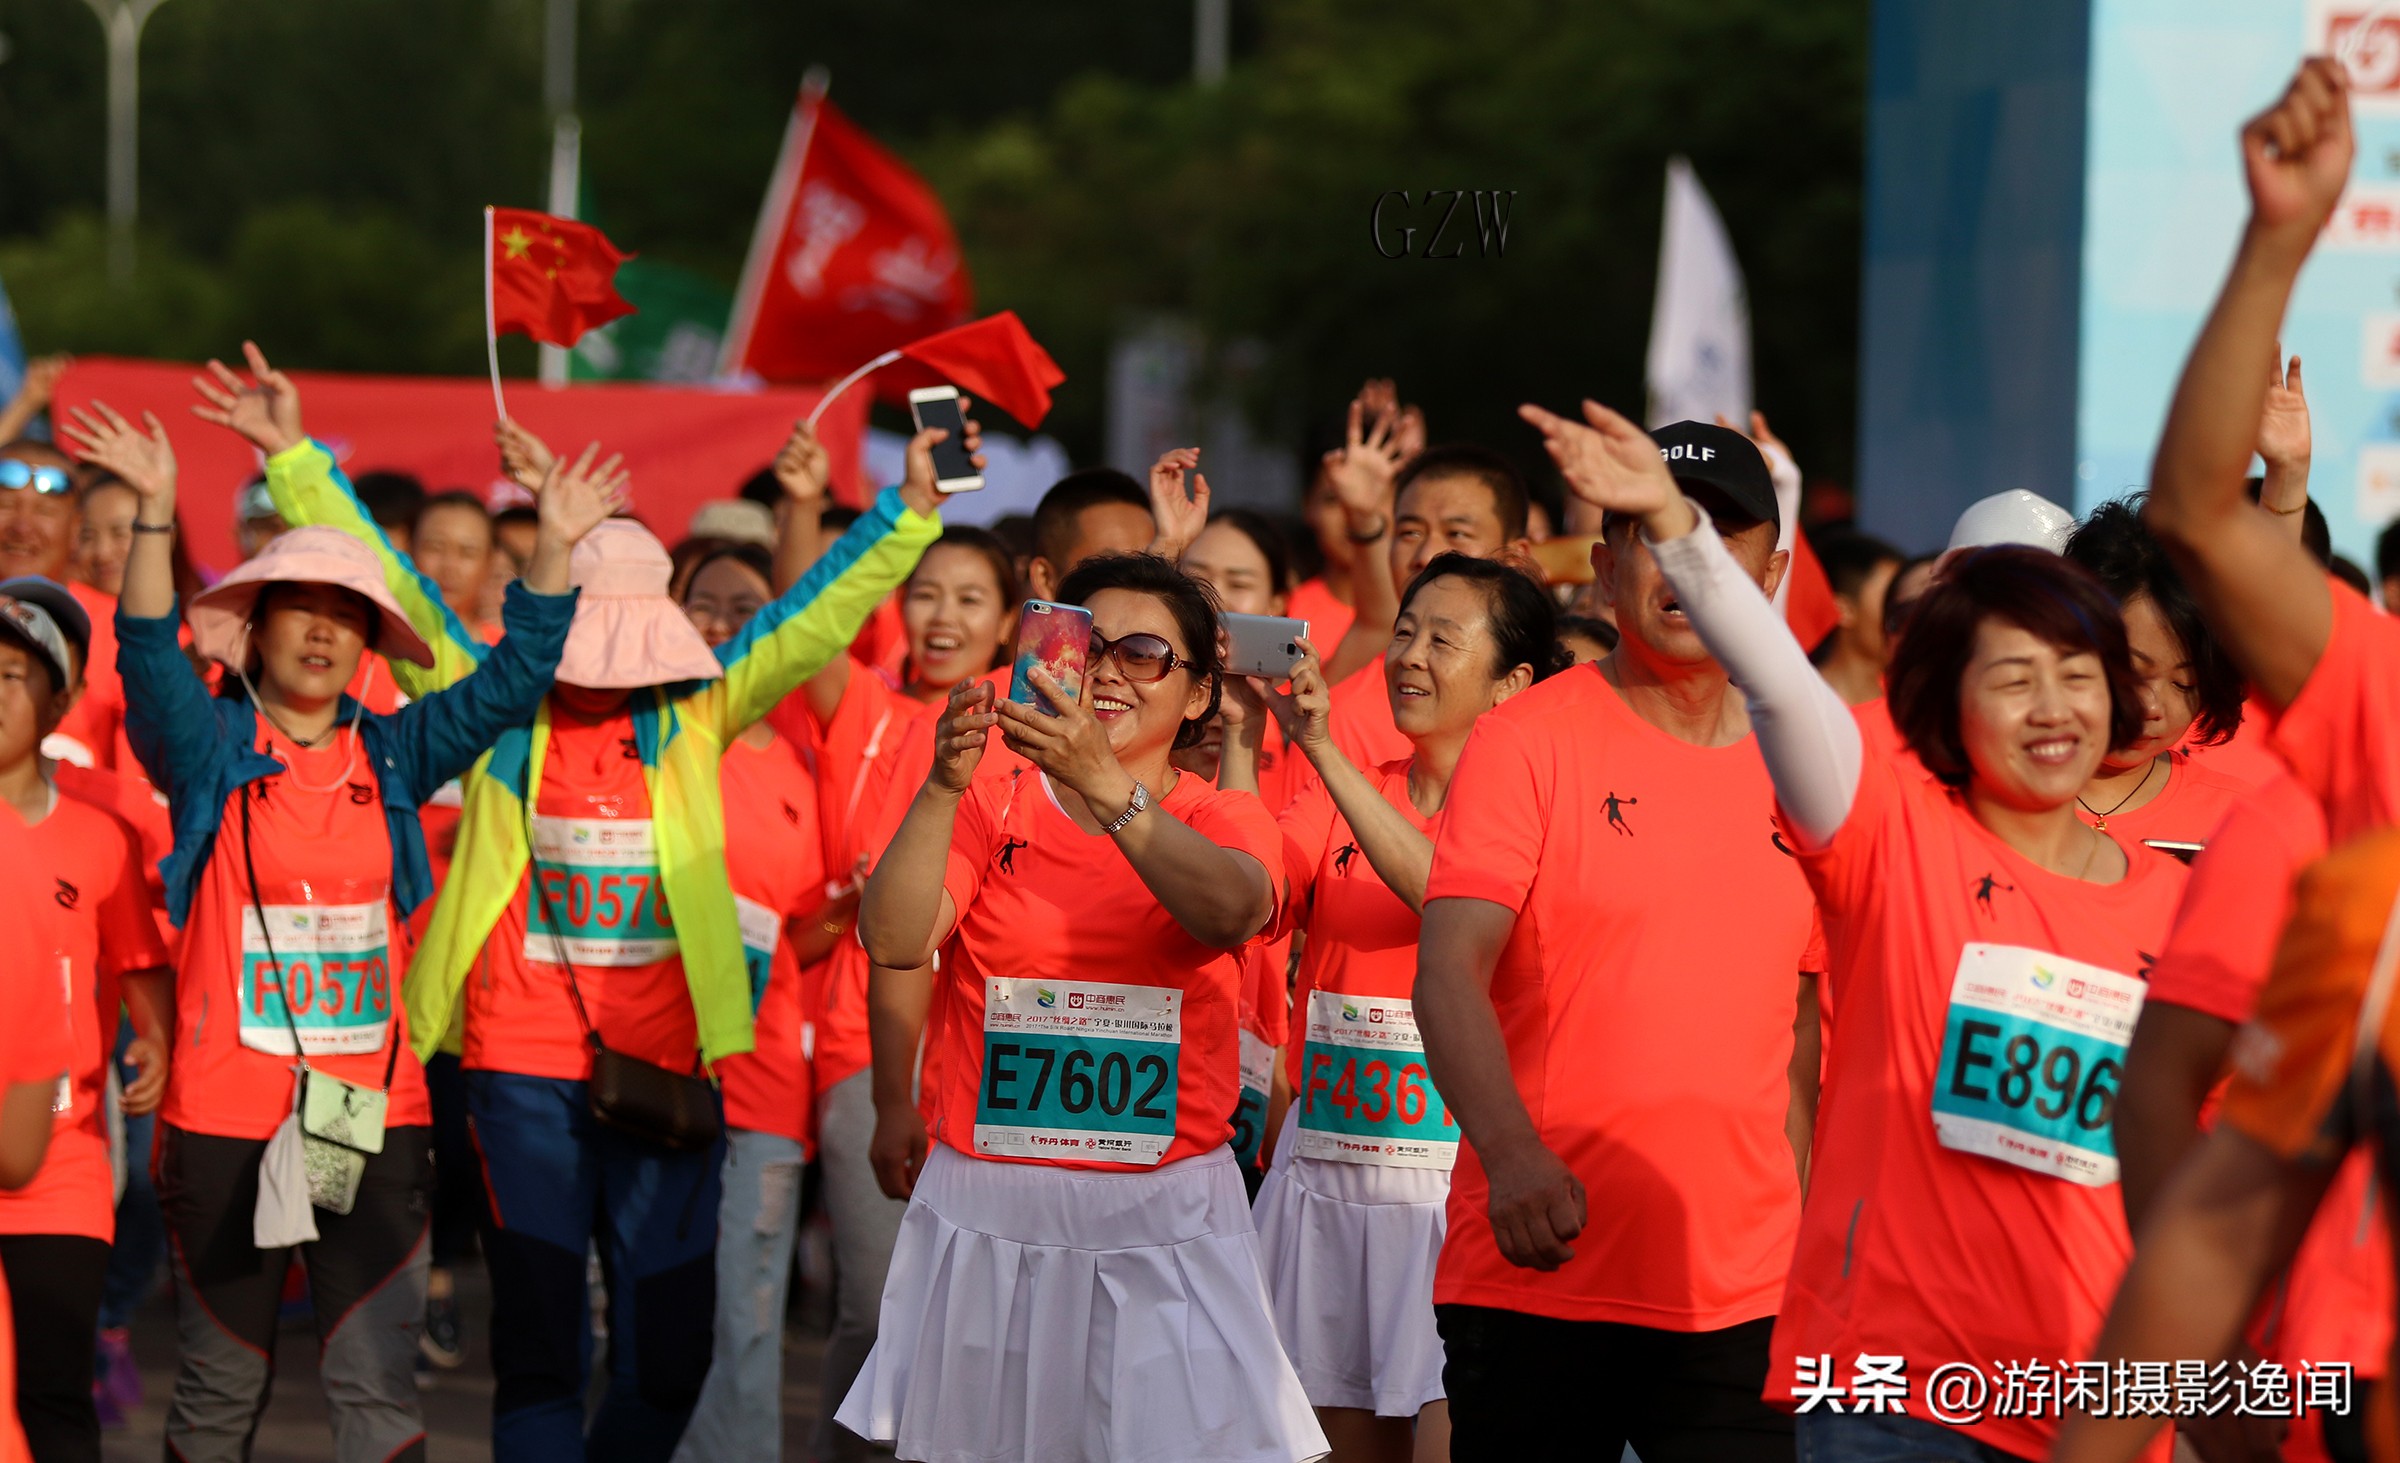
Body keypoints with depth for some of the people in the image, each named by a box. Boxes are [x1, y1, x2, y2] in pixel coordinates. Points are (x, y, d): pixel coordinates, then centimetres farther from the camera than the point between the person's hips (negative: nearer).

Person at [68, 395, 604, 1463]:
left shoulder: (393, 756, 8)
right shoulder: (212, 751, 0)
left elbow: (511, 680, 5)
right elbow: (150, 655, -16)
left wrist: (554, 548, -6)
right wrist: (155, 513, -28)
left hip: (372, 1118, 2)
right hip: (224, 1119, -2)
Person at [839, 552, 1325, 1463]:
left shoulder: (1226, 820, 7)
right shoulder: (991, 809, 8)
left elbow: (1229, 912, -19)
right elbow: (893, 942, -9)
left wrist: (1107, 787, -33)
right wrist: (944, 785, -23)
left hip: (1164, 1220, -1)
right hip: (985, 1214, 1)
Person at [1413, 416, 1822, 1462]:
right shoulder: (1528, 740, -2)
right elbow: (1448, 971, -14)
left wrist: (1803, 1241, 12)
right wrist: (1510, 1152, -30)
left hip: (1743, 1296, 3)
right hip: (1538, 1274, -3)